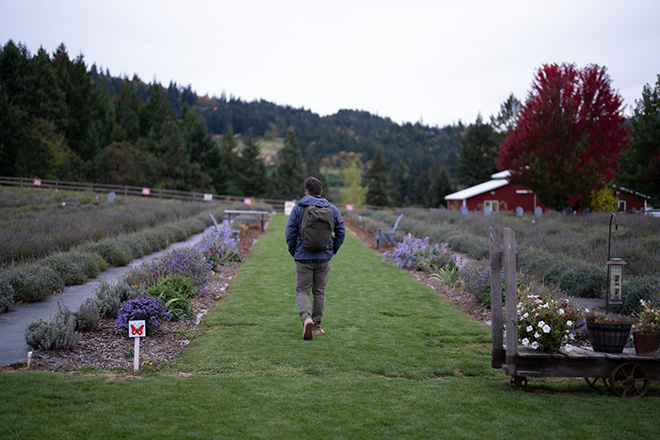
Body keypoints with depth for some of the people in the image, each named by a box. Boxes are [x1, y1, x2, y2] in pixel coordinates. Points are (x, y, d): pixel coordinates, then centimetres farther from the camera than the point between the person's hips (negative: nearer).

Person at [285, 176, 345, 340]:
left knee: (302, 291, 5)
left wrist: (294, 252, 8)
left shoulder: (298, 208, -4)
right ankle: (316, 326, 17)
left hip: (303, 258, -2)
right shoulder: (332, 209, 3)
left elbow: (290, 233, -4)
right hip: (324, 259, 2)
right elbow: (341, 232, 3)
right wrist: (332, 251, 13)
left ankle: (306, 318, -20)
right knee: (319, 292, 13)